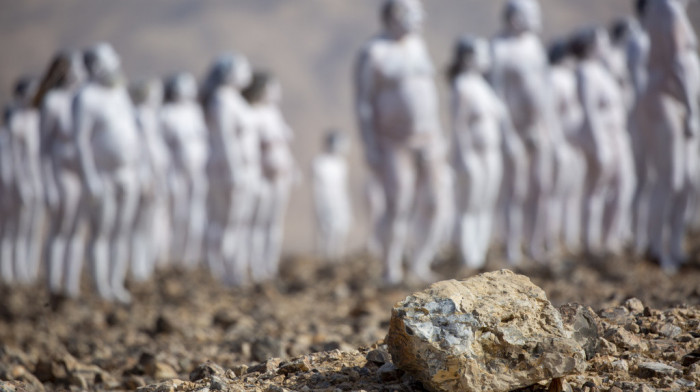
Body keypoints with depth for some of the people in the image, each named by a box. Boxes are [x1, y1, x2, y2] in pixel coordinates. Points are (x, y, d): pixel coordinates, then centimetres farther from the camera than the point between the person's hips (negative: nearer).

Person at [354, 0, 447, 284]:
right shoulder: (373, 53, -9)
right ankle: (391, 271, -2)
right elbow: (363, 103, -10)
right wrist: (370, 146, -15)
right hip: (394, 143, -6)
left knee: (436, 203, -1)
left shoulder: (417, 45, 11)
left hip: (427, 139, 6)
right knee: (398, 207, -12)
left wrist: (437, 137, 16)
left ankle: (421, 265, 11)